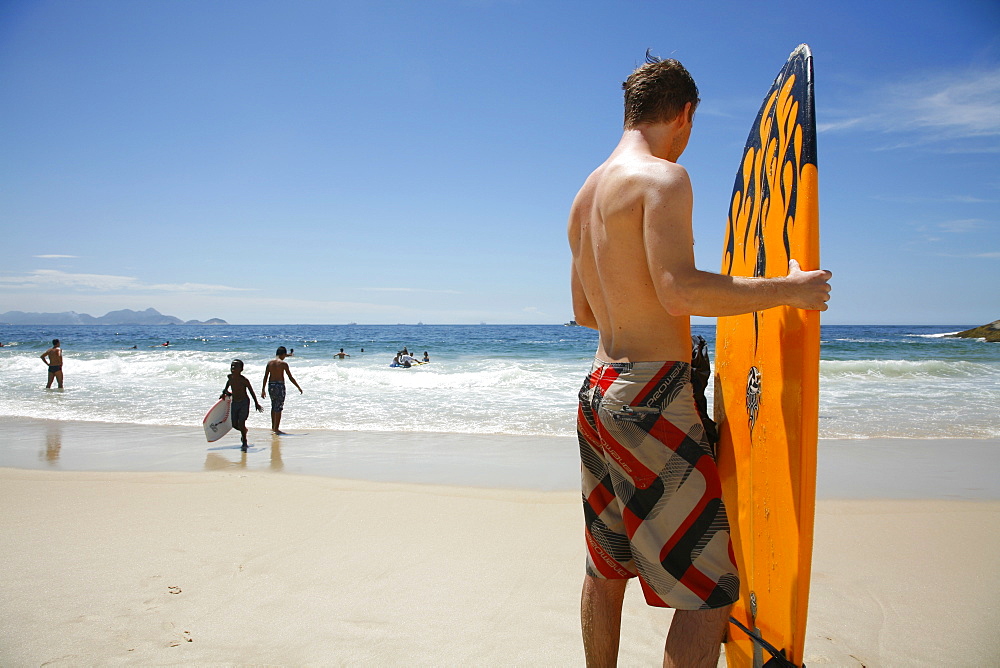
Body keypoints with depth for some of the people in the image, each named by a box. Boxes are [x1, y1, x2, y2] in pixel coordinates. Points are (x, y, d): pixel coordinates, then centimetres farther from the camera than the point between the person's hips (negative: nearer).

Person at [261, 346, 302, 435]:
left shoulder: (270, 363, 5)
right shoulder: (283, 363, -9)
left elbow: (265, 377, 5)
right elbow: (290, 377, -8)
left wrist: (263, 390, 9)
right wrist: (298, 387, 1)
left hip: (271, 385, 6)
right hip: (279, 385, -6)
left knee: (274, 406, 20)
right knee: (279, 408, 1)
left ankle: (273, 427, 27)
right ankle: (276, 429, 2)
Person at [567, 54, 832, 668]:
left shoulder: (588, 193, 18)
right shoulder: (662, 176, -9)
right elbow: (680, 290, -22)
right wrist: (790, 289, -11)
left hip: (598, 390, 10)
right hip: (651, 396, -9)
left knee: (606, 568, 19)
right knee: (711, 592, -2)